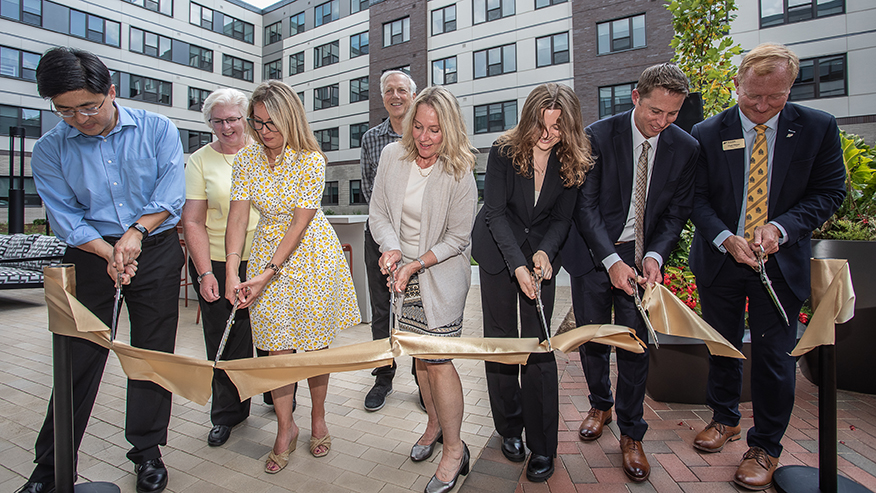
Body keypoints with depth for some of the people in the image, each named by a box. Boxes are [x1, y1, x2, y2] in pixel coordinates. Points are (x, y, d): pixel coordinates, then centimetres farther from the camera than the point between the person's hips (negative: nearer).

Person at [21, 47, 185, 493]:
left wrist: (137, 231, -24)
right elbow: (66, 219, -4)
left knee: (152, 352, 5)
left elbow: (172, 193, -10)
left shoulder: (157, 129, -3)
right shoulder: (49, 150, 0)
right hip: (90, 255, 1)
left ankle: (147, 452, 21)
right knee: (79, 356, 4)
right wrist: (110, 254, -18)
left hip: (156, 251, 0)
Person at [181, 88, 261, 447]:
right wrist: (205, 273, -9)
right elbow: (193, 221, -1)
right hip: (217, 263, 0)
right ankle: (227, 413, 28)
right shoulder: (200, 161, 3)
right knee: (224, 341, 8)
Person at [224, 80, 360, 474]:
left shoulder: (311, 160, -15)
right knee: (277, 347, 5)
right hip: (267, 250, 3)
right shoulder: (246, 158, -3)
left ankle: (318, 417, 30)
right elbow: (238, 216, -7)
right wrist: (231, 272, -17)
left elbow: (300, 223, -17)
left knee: (315, 343, 6)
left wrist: (268, 273, -20)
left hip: (312, 254, -3)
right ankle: (286, 429, 24)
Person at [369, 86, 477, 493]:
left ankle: (454, 451, 13)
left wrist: (416, 265, -18)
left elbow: (457, 237, -12)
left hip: (441, 274, -4)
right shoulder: (392, 156, -4)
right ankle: (435, 423, 37)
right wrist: (390, 248, -18)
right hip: (402, 270, 5)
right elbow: (379, 212, 0)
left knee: (438, 360, -5)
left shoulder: (459, 173, -16)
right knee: (419, 355, 14)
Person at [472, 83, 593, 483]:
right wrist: (517, 265, -25)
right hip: (499, 252, 0)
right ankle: (510, 428, 24)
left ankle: (542, 447, 11)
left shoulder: (572, 161, -7)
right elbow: (495, 211, -14)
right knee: (500, 340, 4)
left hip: (541, 253, 1)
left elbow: (561, 219, -1)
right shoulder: (504, 150, -13)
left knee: (538, 344, -3)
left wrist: (544, 252, -21)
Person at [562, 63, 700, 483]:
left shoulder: (685, 148, -2)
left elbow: (676, 213, 2)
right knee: (592, 338, 11)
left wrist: (654, 256, -16)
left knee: (634, 345, 3)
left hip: (642, 257, 1)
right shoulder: (598, 137, -11)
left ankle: (631, 435, 22)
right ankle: (600, 405, 38)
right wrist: (611, 261, -21)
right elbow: (585, 205, -13)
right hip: (593, 255, -1)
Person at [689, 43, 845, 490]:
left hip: (781, 264, 0)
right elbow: (697, 197, -4)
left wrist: (780, 227, -18)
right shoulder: (708, 133, -3)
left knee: (773, 356, 4)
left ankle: (765, 447, 24)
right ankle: (724, 419, 38)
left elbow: (829, 191, -1)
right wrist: (726, 238, -19)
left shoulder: (818, 128, -2)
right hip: (719, 259, 1)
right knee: (721, 347, 15)